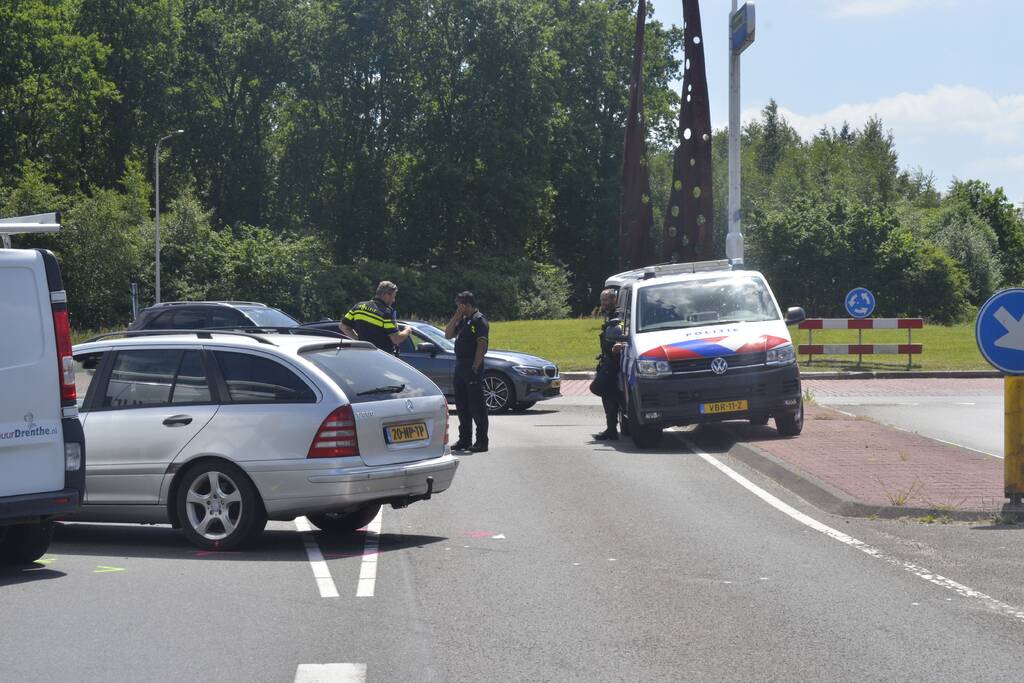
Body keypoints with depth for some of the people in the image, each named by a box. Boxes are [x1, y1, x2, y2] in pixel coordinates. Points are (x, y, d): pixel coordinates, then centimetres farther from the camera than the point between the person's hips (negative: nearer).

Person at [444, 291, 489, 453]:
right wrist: (456, 317, 8)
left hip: (472, 368, -9)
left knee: (476, 405, -7)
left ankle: (481, 441, -4)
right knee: (462, 405, 13)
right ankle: (465, 439, 20)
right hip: (460, 365, 9)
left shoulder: (479, 320, -10)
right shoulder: (464, 320, 17)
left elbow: (482, 345, -17)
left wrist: (475, 367, -21)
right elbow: (448, 335, 17)